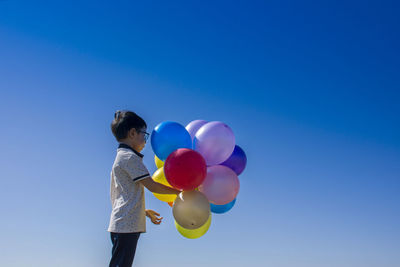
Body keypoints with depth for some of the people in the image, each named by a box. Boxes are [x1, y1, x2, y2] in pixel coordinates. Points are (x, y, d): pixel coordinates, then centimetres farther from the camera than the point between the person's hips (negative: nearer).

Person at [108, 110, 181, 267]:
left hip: (121, 224, 10)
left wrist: (144, 212, 28)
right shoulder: (130, 157, -8)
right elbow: (151, 186, -11)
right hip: (127, 225, -10)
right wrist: (178, 191, 0)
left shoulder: (121, 157, 22)